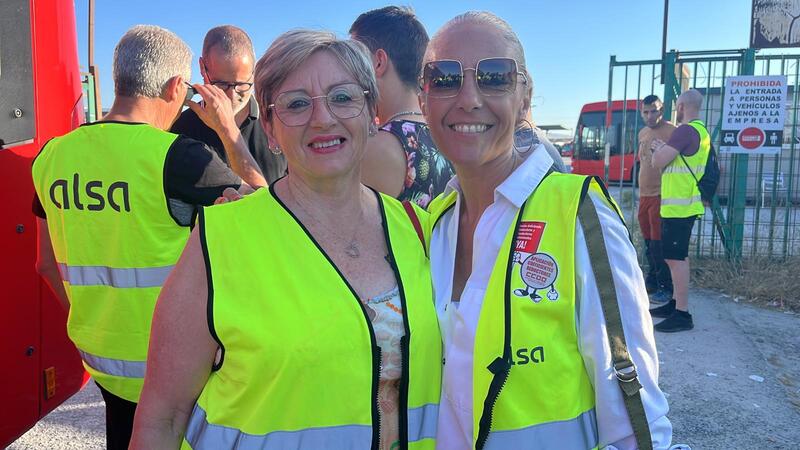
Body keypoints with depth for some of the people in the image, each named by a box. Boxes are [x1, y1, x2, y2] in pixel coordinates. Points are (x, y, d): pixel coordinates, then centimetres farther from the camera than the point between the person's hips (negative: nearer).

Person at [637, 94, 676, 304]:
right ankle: (652, 281, 28)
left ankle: (666, 288, 3)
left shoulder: (671, 132, -12)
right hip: (644, 195, 8)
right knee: (648, 242, 16)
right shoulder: (643, 133, 14)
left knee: (659, 244, -7)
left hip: (661, 195, -8)